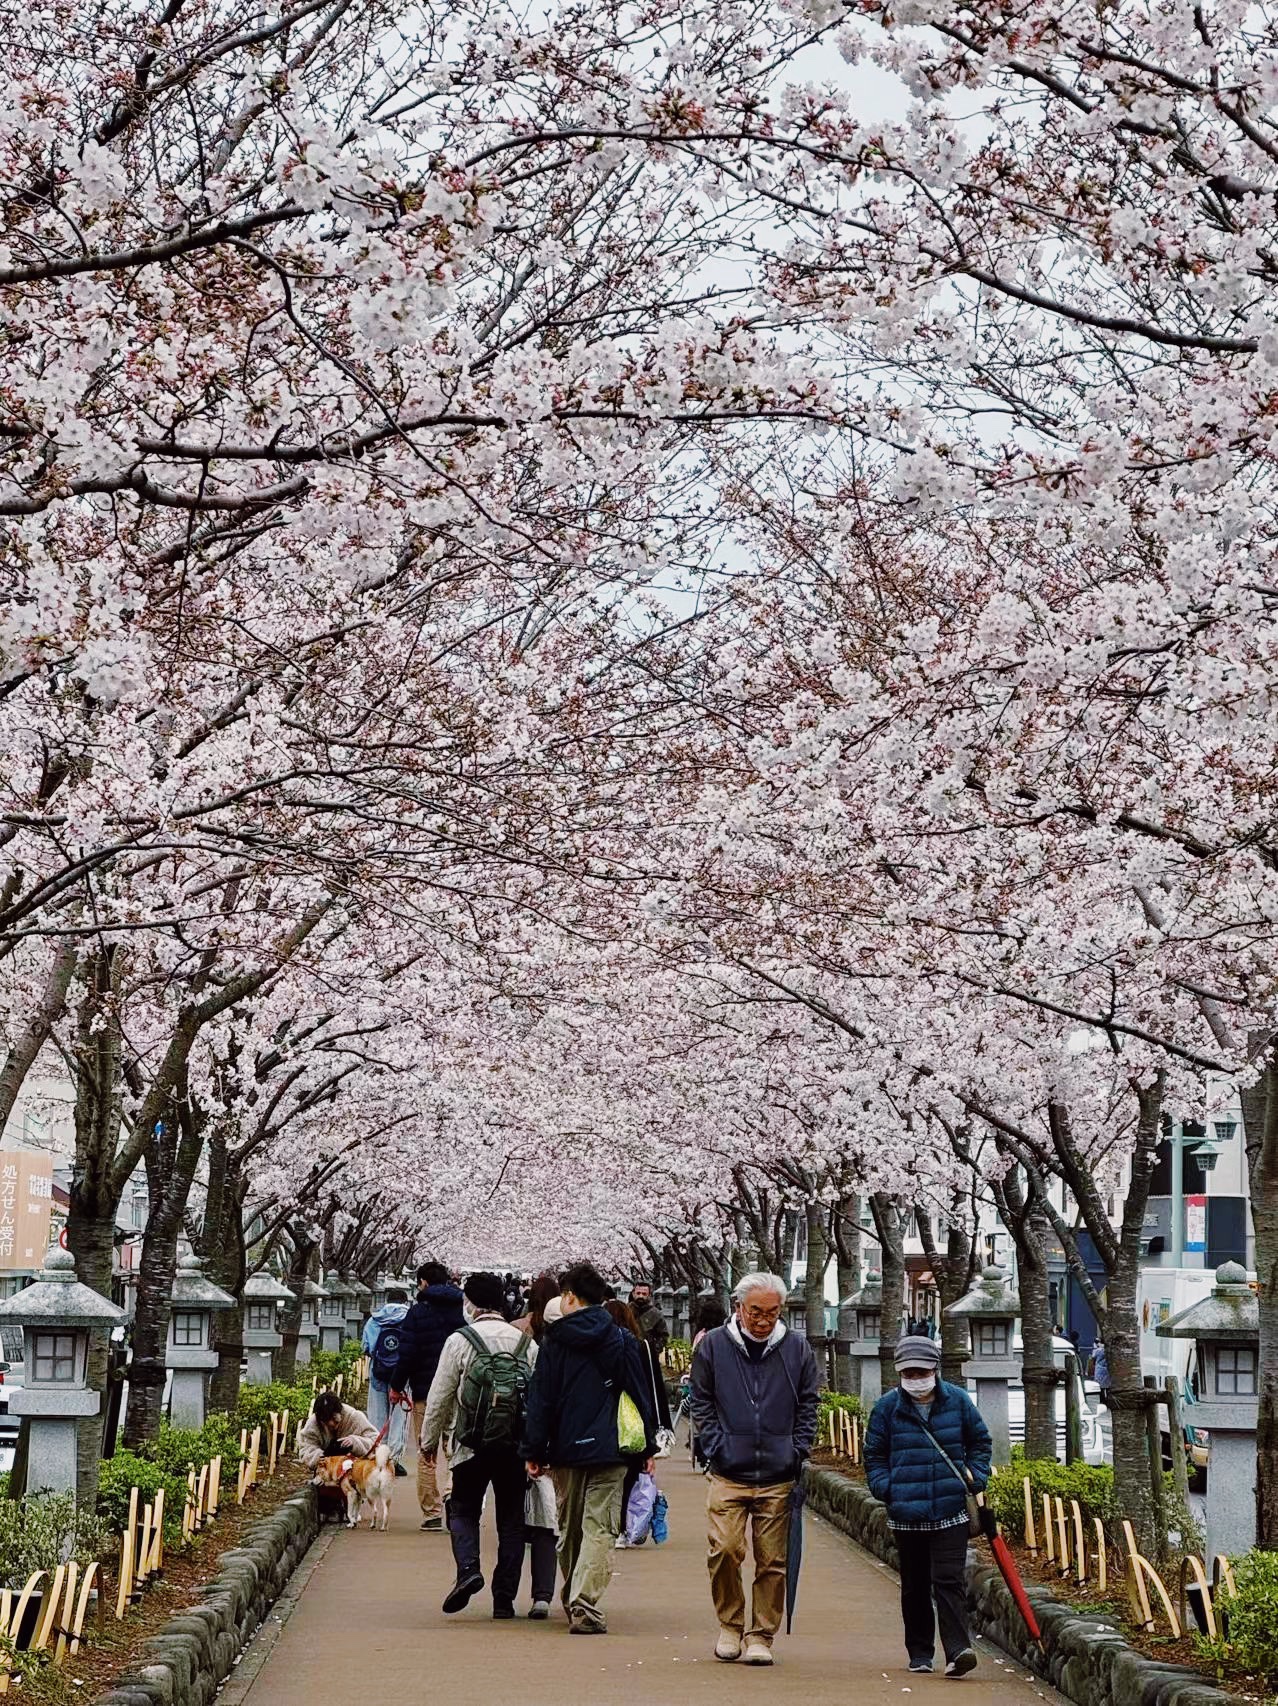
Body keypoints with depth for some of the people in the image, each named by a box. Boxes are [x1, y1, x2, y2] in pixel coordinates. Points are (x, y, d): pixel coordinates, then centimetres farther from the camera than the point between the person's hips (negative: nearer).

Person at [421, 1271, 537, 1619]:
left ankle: (468, 1568, -14)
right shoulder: (526, 1344, 5)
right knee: (511, 1519, 10)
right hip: (517, 1446, 3)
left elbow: (440, 1397, -1)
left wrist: (429, 1440, 12)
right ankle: (504, 1598, 9)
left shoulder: (459, 1341, -5)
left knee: (463, 1510, 11)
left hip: (473, 1446, -3)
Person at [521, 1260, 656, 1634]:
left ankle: (572, 1601, 29)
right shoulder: (621, 1341, 2)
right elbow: (641, 1396, 3)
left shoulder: (554, 1343, 0)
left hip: (567, 1450, 1)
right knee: (599, 1529, -3)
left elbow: (540, 1402, 0)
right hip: (609, 1450, -1)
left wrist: (534, 1453, 5)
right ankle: (585, 1606, -16)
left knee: (569, 1529, 16)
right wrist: (647, 1447, 10)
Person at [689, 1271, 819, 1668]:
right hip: (729, 1474, -1)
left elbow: (808, 1408, 13)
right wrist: (716, 1449, -2)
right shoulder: (713, 1345, 4)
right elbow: (701, 1404, 8)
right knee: (725, 1550, -10)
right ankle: (730, 1626, 11)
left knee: (773, 1561, 3)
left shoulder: (797, 1349, 7)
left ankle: (761, 1636, 15)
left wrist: (797, 1453, 3)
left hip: (779, 1477, 1)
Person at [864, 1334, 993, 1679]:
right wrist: (886, 1488, -4)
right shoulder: (887, 1407, 1)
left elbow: (979, 1441, 16)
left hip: (951, 1511, -1)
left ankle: (958, 1650, -16)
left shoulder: (957, 1401, 3)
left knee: (949, 1581, -11)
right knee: (915, 1586, 10)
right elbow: (874, 1455, 10)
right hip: (906, 1513, 1)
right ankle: (920, 1653, 22)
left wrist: (976, 1478, 4)